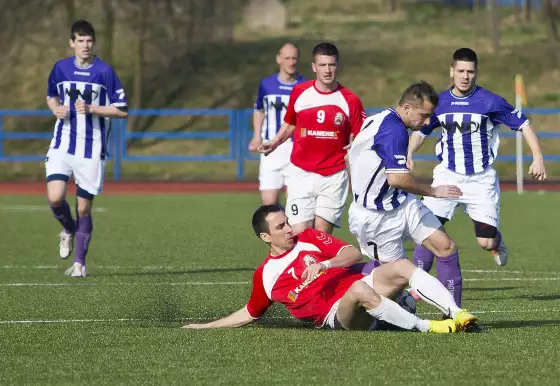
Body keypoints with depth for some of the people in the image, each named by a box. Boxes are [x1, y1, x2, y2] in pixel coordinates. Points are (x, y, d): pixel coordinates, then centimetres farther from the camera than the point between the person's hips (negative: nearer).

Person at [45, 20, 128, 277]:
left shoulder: (105, 71, -5)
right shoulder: (61, 68, 5)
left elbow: (121, 110, -5)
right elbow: (51, 96, 22)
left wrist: (92, 109, -18)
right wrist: (56, 108, -1)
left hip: (92, 149, -2)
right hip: (62, 145, 2)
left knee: (84, 208, 0)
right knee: (55, 198, -15)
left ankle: (80, 263, 13)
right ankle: (69, 230, 18)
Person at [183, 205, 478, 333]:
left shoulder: (309, 239, 14)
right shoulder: (265, 276, 9)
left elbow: (354, 254, 5)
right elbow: (251, 313, 24)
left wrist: (324, 264, -15)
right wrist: (207, 326, 21)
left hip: (361, 289, 4)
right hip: (335, 315, -4)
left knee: (403, 267, -21)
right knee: (359, 289, -39)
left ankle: (457, 314, -31)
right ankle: (426, 327, -34)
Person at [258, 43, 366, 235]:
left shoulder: (350, 100, -2)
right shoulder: (299, 93, 3)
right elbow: (290, 124, 19)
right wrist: (274, 143, 4)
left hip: (333, 177, -1)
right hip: (301, 174, 1)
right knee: (299, 236, -7)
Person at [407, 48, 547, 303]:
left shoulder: (490, 102, -8)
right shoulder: (439, 102, 1)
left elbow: (523, 124, -1)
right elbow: (420, 131, 15)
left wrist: (537, 157, -10)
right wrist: (409, 154, -3)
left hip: (481, 179, -2)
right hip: (448, 176, 2)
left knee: (486, 242, -4)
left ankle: (497, 243, 33)